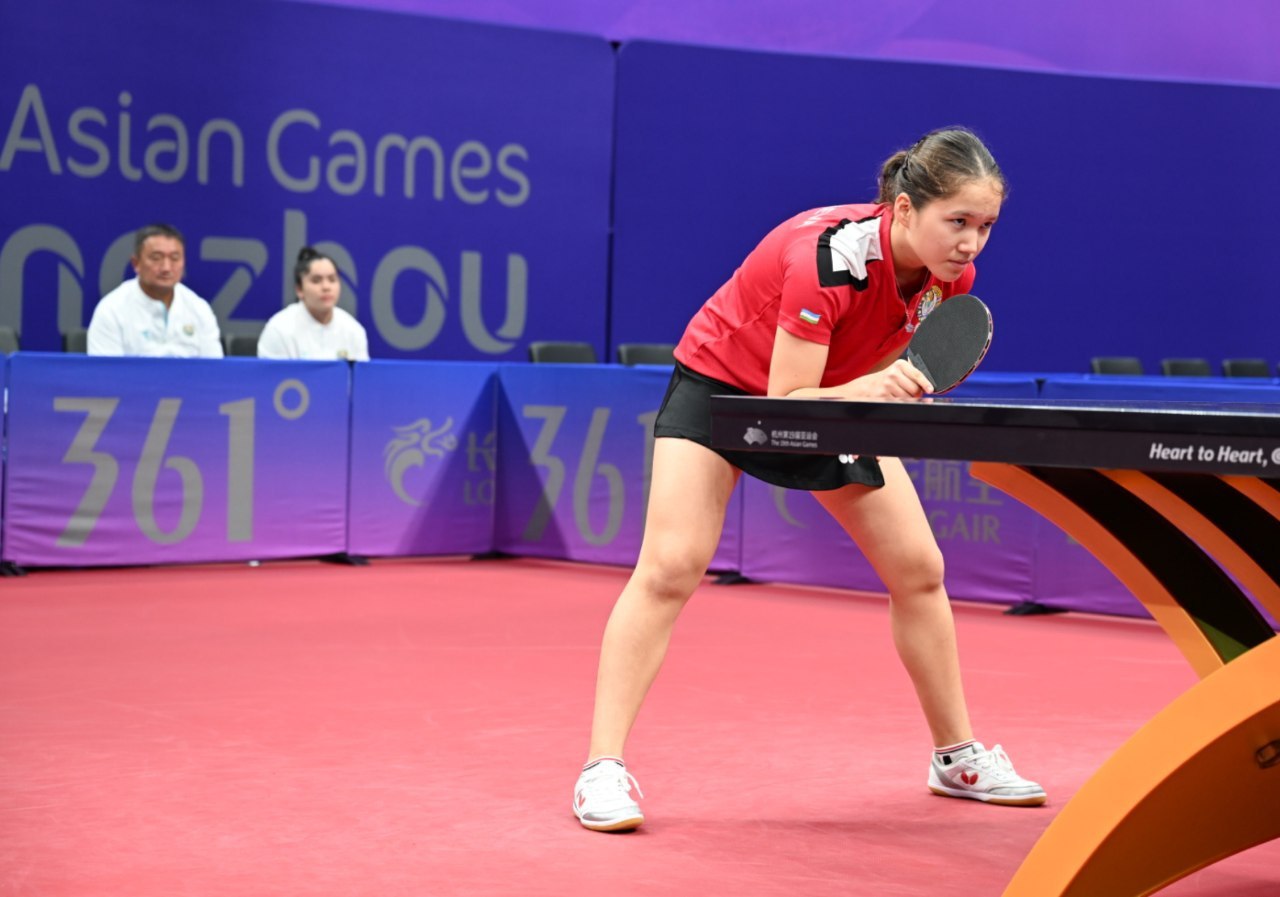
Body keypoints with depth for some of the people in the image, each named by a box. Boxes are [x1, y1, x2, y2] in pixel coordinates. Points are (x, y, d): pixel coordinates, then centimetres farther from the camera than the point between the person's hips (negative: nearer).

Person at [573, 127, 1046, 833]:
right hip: (722, 383, -6)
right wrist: (861, 391, -52)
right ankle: (603, 770, -15)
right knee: (670, 567, -20)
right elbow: (785, 403, -35)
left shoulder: (951, 274, -17)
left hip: (837, 396, 6)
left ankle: (957, 758, 19)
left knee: (919, 569, 3)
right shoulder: (828, 257, -38)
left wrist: (899, 383, -18)